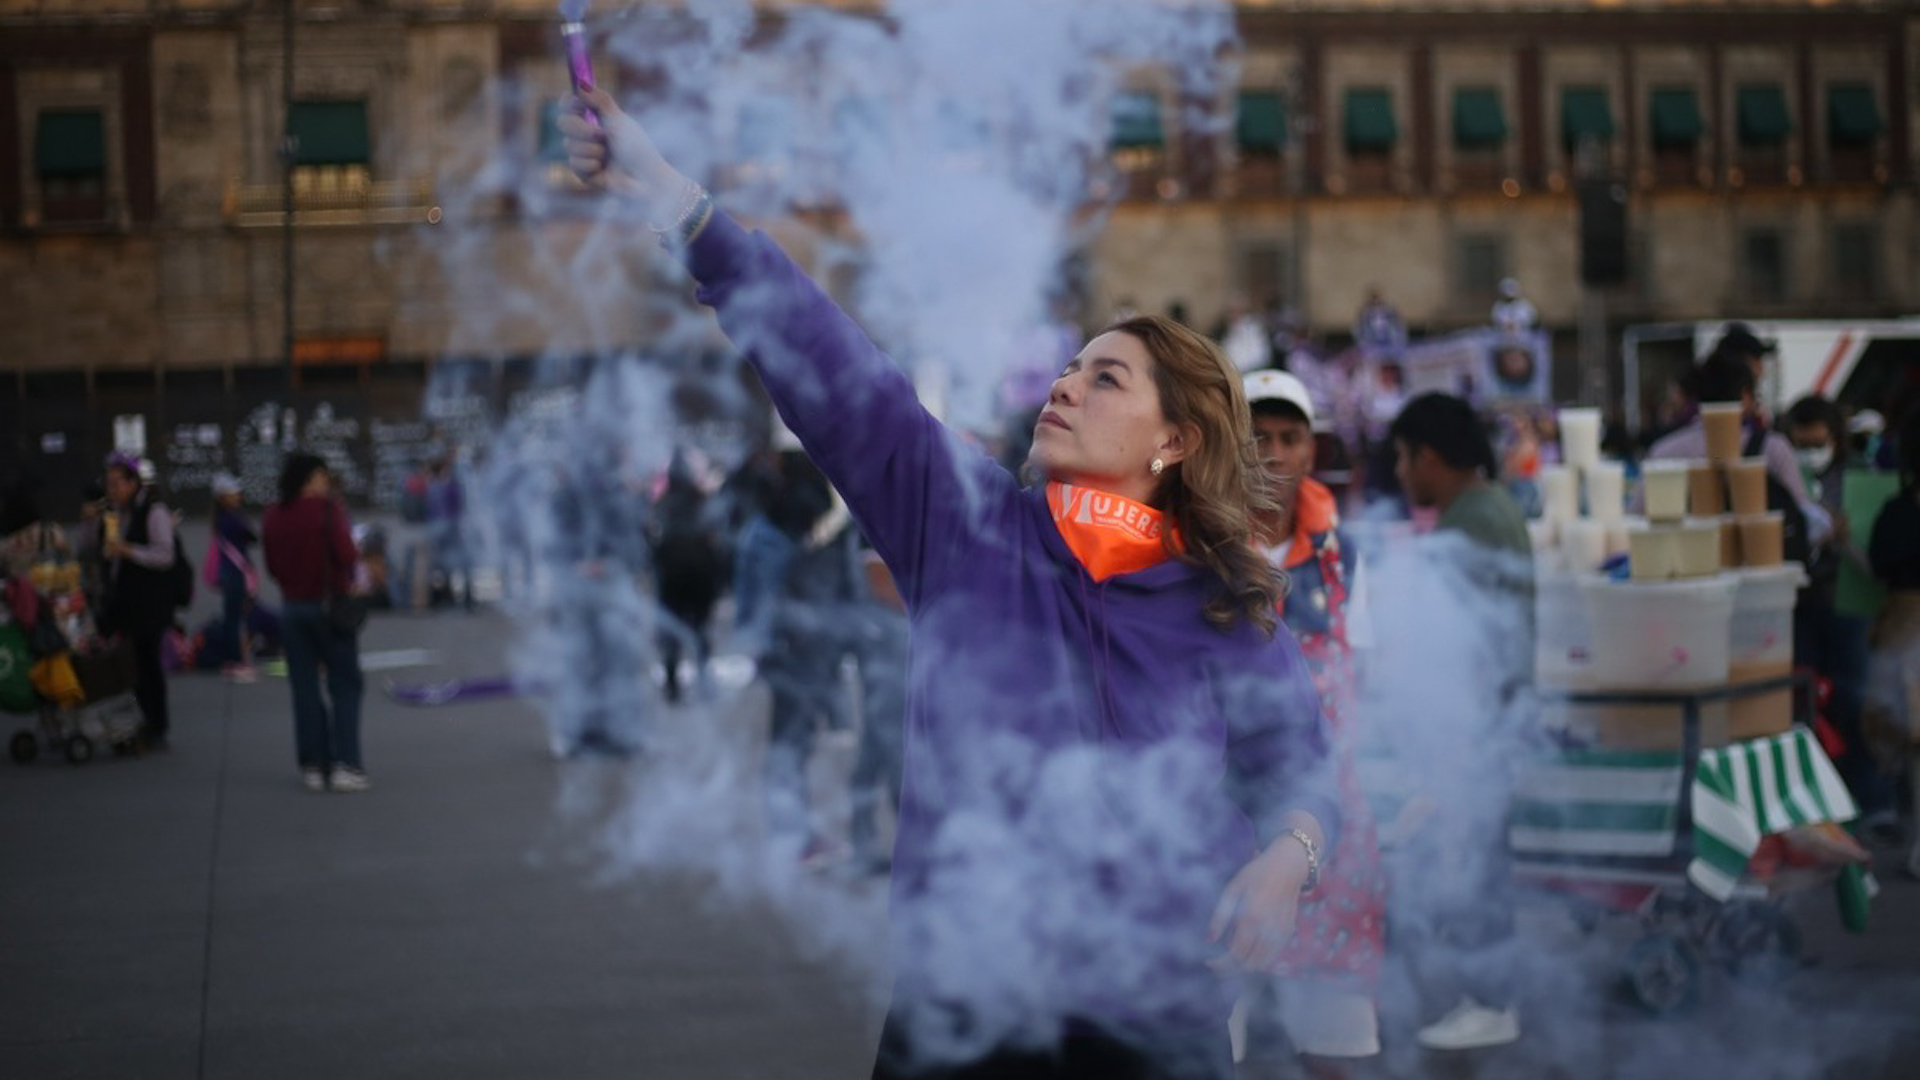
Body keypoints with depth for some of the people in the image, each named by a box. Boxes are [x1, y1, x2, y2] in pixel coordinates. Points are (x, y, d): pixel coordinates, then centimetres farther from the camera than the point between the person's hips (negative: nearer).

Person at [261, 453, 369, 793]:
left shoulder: (273, 517, 4)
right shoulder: (327, 510, -11)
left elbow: (271, 565, 10)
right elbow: (346, 554, -17)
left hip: (292, 606, 5)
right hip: (329, 603, -5)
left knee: (305, 688, 9)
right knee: (344, 685, 1)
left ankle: (312, 765, 8)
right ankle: (345, 765, -8)